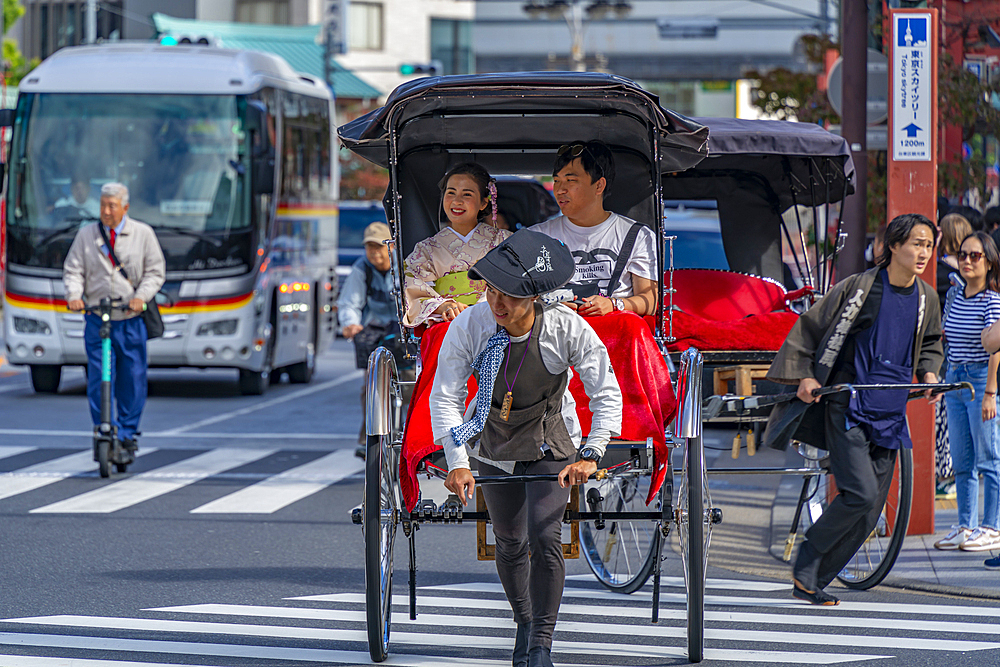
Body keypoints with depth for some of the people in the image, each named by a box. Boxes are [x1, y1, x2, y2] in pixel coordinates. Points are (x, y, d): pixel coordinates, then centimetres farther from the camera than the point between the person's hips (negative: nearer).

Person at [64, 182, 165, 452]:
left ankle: (127, 432, 17)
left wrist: (141, 296, -14)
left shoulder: (143, 234, 5)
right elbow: (73, 269, 7)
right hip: (97, 320, 0)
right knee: (98, 379, -6)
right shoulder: (86, 234, 8)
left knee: (133, 379, 4)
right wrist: (73, 294, -13)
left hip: (131, 320, 0)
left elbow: (155, 271, 4)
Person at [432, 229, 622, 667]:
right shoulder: (468, 326, -24)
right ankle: (524, 623, 36)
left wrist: (591, 455, -27)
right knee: (509, 543, 11)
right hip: (493, 445, 2)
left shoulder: (568, 327, -26)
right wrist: (456, 462, -27)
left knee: (544, 538, -16)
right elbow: (444, 396, -18)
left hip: (550, 445, -2)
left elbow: (606, 393, -18)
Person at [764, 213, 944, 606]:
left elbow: (931, 344, 25)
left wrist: (929, 372, 6)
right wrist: (804, 375, -7)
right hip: (847, 407, -6)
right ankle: (806, 564, 1)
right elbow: (809, 326, -1)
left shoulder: (926, 299, 7)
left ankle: (812, 583, 13)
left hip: (889, 414, 6)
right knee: (861, 494, -18)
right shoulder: (859, 288, -9)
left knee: (870, 512, 3)